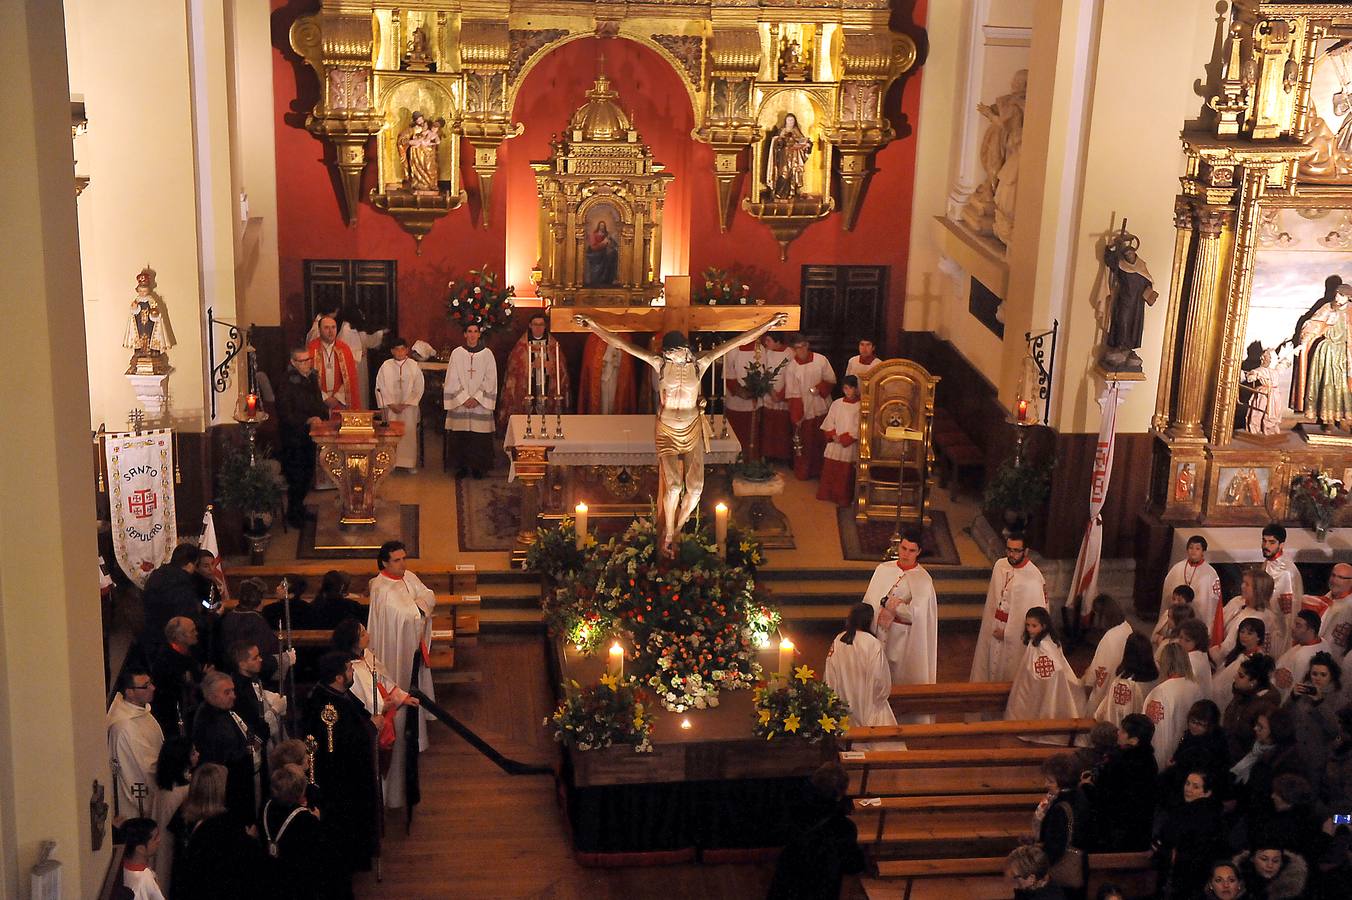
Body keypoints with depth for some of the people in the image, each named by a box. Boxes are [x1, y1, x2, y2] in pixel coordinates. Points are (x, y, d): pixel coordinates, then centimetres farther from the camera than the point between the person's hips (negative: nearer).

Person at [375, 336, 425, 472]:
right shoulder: (386, 366, 4)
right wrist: (391, 404, -8)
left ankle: (409, 463, 3)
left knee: (409, 434, -3)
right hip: (390, 407, 0)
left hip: (408, 406, 0)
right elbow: (380, 387, 2)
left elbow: (418, 388, 1)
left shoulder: (414, 366, 3)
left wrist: (406, 404, -8)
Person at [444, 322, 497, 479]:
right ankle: (462, 466, 11)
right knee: (460, 436, 0)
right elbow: (452, 379, 1)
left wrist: (477, 398, -10)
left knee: (479, 436, -2)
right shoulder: (457, 353, 3)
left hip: (481, 404, 0)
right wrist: (464, 398, -9)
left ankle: (477, 467, 9)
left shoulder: (487, 354, 3)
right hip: (460, 403, 1)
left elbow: (490, 379, -1)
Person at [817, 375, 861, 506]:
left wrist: (843, 438, -12)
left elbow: (857, 428, -10)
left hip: (850, 445, -4)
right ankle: (828, 494, 20)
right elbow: (829, 423, 7)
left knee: (846, 473, 2)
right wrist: (833, 435, -8)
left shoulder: (860, 406, -7)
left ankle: (844, 499, 11)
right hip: (834, 445, 4)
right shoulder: (836, 404, 6)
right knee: (830, 469, 8)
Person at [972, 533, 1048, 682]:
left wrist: (1008, 632, -14)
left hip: (1015, 632, -5)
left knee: (1009, 672, 8)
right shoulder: (999, 565, -3)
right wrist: (986, 615, 14)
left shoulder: (1034, 577, -21)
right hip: (993, 627, 5)